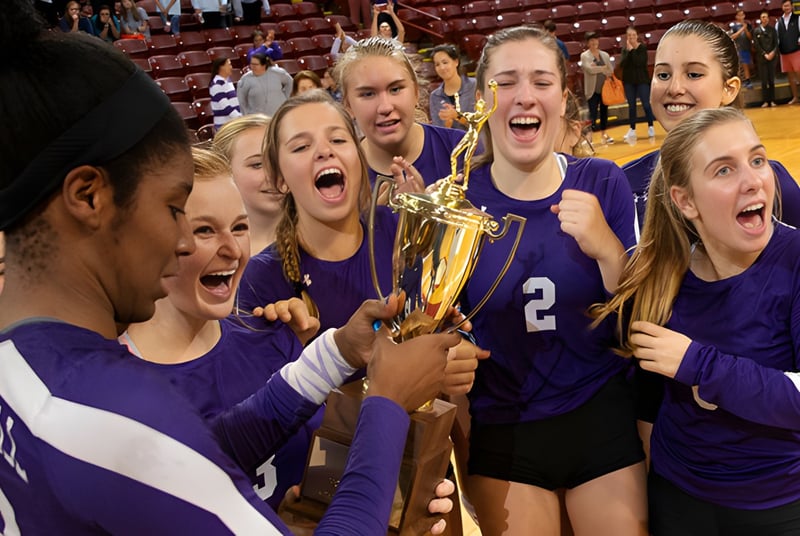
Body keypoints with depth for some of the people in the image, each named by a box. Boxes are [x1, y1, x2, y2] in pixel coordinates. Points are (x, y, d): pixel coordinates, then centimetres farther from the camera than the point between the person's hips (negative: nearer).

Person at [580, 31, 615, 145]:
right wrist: (603, 68, -8)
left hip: (605, 89, 5)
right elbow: (590, 69, -18)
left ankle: (603, 134, 25)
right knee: (593, 113, -8)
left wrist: (598, 68, -11)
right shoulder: (584, 56, -4)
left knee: (604, 112, 12)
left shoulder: (605, 55, 10)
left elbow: (611, 71, 4)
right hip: (593, 90, -5)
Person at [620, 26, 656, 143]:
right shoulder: (625, 49, 4)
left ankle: (650, 127, 9)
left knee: (646, 104, -4)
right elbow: (622, 64, -11)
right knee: (631, 106, 7)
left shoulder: (642, 47, -7)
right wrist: (628, 50, -18)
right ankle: (632, 129, 13)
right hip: (629, 81, 3)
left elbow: (639, 62, -21)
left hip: (642, 80, -3)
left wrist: (633, 50, -18)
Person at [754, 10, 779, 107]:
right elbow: (756, 45, -3)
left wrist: (773, 52, -12)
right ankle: (765, 101, 1)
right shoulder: (756, 31, 2)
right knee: (764, 80, -3)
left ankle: (772, 100, 5)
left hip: (772, 57, 1)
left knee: (771, 79, 2)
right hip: (762, 58, -1)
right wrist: (765, 54, -11)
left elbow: (776, 42, 5)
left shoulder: (772, 29, 8)